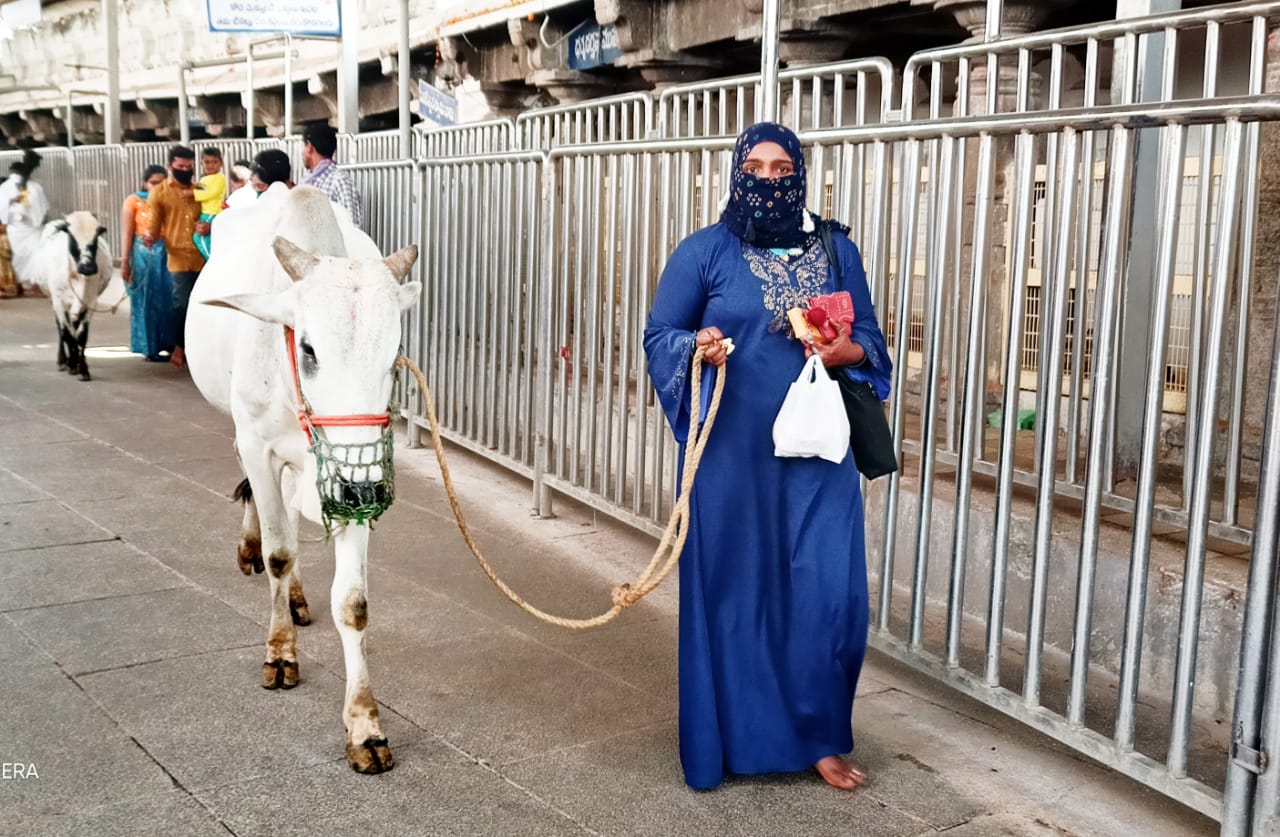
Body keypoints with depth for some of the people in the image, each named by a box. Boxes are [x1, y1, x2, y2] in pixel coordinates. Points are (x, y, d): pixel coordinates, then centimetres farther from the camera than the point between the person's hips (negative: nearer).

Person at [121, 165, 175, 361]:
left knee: (168, 299, -2)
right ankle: (149, 347, 8)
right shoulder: (134, 201, 4)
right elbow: (127, 234, 0)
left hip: (167, 254, 2)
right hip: (143, 255, -2)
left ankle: (169, 343, 9)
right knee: (145, 301, 2)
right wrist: (124, 262, -5)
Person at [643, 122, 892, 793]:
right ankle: (730, 737, 23)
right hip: (732, 453, -2)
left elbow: (870, 341, 13)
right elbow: (658, 335, 3)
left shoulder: (837, 251, 8)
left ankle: (818, 736, 19)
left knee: (828, 592, 0)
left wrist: (847, 351, -10)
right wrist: (696, 346, -18)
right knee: (731, 588, 5)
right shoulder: (704, 252, 0)